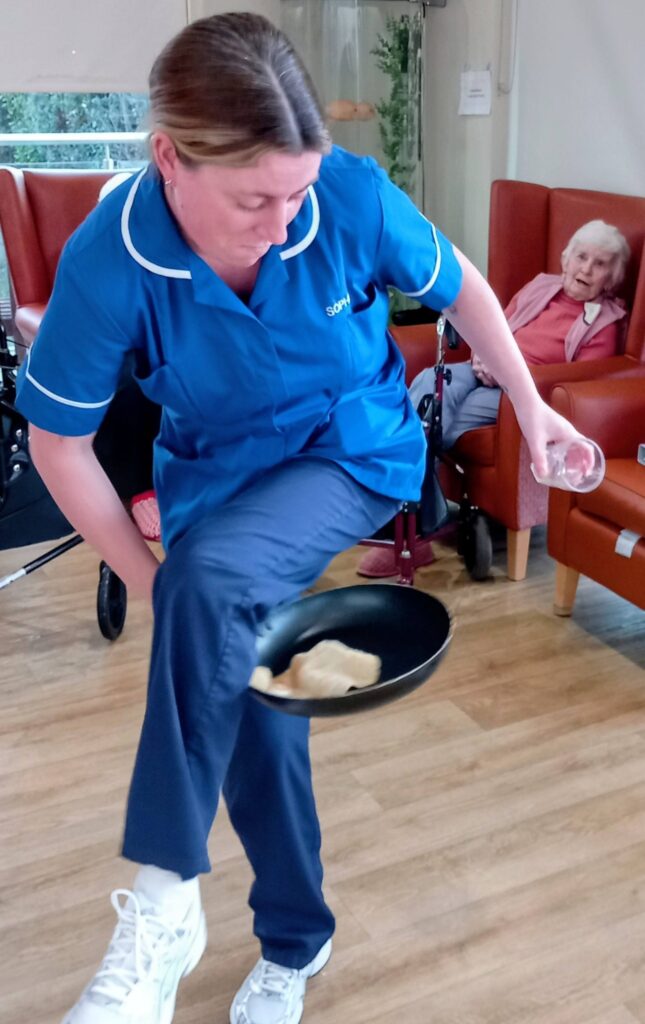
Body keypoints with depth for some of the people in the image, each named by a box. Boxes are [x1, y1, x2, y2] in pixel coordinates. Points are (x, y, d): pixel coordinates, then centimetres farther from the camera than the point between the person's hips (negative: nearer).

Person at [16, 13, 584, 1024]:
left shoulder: (352, 198, -23)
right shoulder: (108, 263, -25)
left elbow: (460, 288, -3)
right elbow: (58, 441, -13)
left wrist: (530, 404, 5)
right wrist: (147, 576, -13)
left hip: (357, 452, -2)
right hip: (218, 480, 2)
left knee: (210, 578, -33)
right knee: (251, 706, 6)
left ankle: (162, 905, -18)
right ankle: (295, 941, 33)